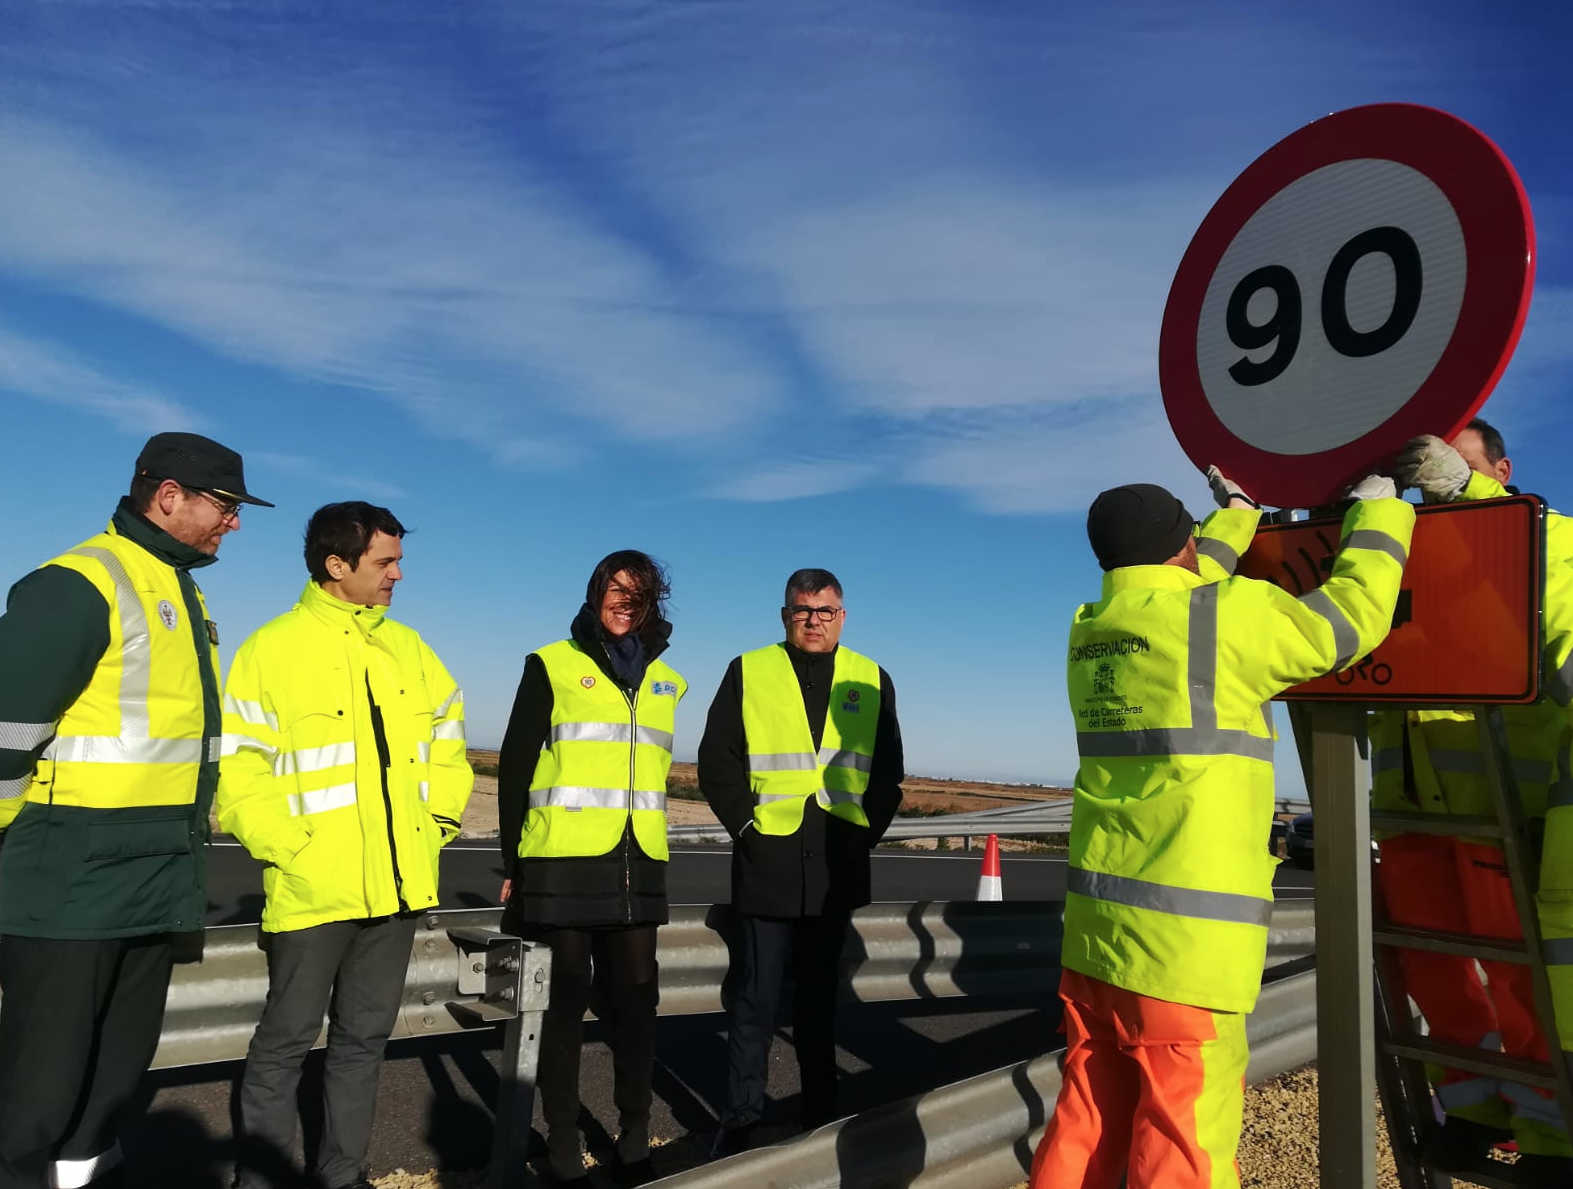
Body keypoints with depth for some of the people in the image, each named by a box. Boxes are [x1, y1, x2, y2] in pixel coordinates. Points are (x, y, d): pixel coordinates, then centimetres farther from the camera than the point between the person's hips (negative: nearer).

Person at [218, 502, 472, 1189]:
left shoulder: (407, 647, 10)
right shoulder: (272, 649, -6)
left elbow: (447, 742, 17)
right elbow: (238, 772, -9)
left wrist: (440, 823, 7)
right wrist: (291, 849, -15)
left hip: (397, 885, 5)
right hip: (314, 891, -5)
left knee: (365, 1035, 15)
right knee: (287, 1039, 7)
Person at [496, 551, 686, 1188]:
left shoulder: (666, 681, 13)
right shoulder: (552, 666, 1)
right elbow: (515, 766, 1)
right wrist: (513, 862, -1)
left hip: (637, 871, 4)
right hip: (563, 867, -3)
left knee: (635, 1003, 9)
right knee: (564, 1004, 6)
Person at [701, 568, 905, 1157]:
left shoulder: (872, 682, 7)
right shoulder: (748, 673, 0)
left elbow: (888, 772, 11)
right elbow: (717, 762, -1)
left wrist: (866, 831, 2)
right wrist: (747, 825, -7)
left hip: (837, 870, 2)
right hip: (768, 864, -2)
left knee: (819, 994, 15)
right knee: (756, 997, 3)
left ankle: (821, 1110, 28)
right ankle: (740, 1119, 16)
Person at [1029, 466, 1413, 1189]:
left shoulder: (1090, 633, 9)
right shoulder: (1228, 616, -10)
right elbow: (1353, 616, 0)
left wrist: (1236, 514, 39)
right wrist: (1378, 507, 16)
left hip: (1094, 924, 7)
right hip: (1185, 936, -7)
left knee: (1087, 1126, 16)